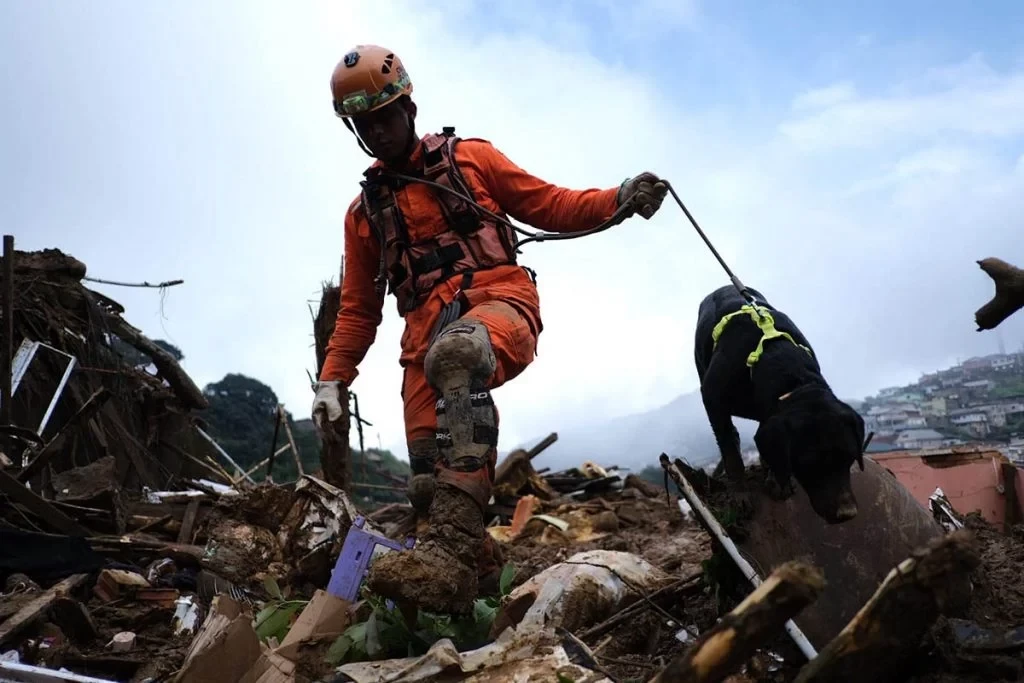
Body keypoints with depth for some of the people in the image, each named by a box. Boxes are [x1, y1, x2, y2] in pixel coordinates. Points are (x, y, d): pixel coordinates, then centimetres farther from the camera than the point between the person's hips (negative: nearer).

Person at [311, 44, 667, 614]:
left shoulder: (470, 158, 17)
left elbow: (549, 207, 13)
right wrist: (333, 380, 13)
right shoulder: (364, 211, 24)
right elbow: (359, 307, 25)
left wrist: (619, 200, -5)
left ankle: (455, 545, -49)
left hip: (501, 302, -5)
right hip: (427, 332, 5)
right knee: (432, 475, -13)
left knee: (455, 353, -40)